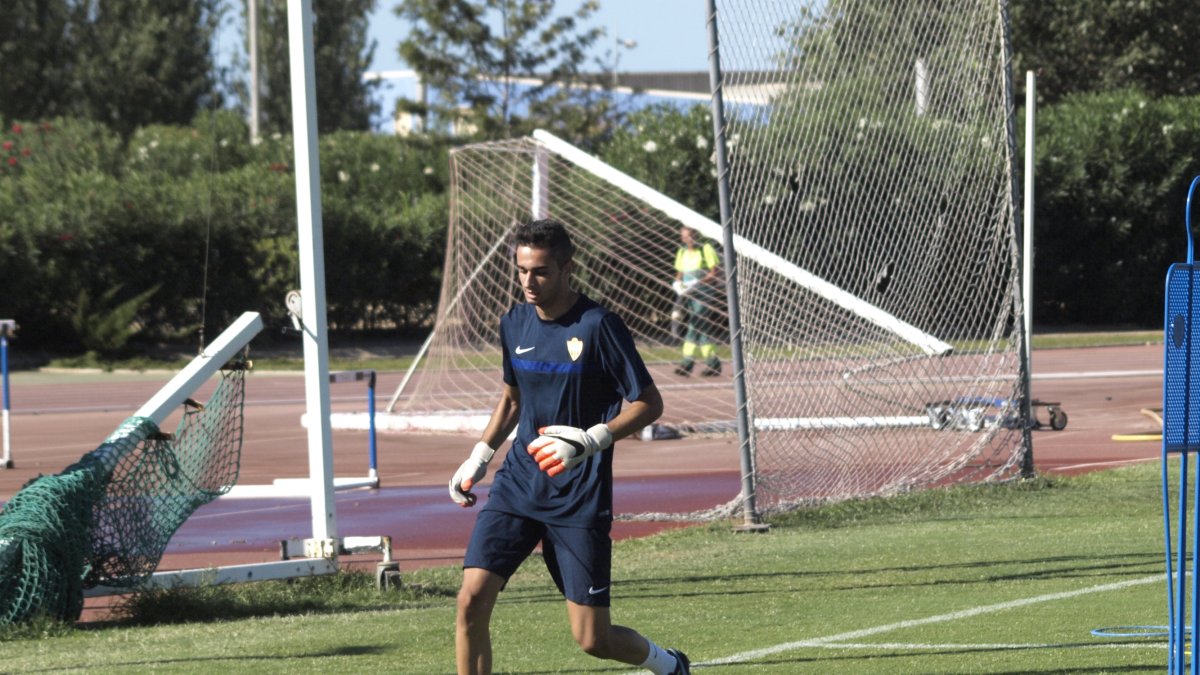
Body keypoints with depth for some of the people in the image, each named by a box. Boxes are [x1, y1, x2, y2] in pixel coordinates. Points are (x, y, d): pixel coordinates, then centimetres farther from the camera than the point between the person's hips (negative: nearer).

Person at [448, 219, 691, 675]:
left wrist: (590, 440, -23)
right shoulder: (515, 324, 6)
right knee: (472, 599, -14)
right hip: (517, 484, 5)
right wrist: (479, 457, 15)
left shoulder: (598, 326, -12)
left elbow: (649, 404, -10)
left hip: (580, 497, -5)